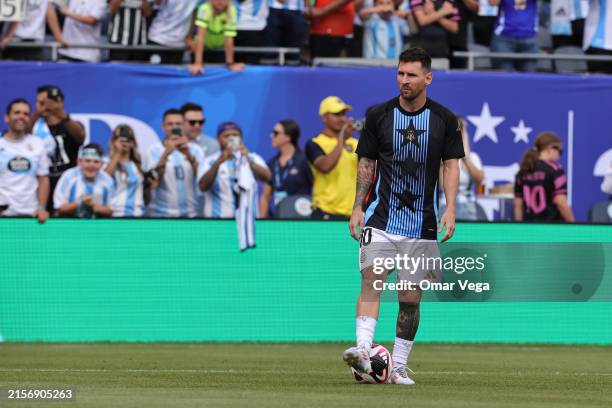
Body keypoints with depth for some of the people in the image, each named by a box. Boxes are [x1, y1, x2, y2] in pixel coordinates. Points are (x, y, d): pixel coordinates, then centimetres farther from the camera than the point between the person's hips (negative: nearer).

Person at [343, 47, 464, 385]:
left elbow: (451, 165, 4)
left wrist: (450, 210, -8)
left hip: (421, 223, 1)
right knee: (372, 278, -21)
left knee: (411, 297, 3)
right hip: (380, 218, -1)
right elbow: (366, 164, 9)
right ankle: (363, 351, -31)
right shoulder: (379, 116, 3)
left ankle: (398, 366, 14)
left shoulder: (444, 119, 2)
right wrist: (357, 209, 3)